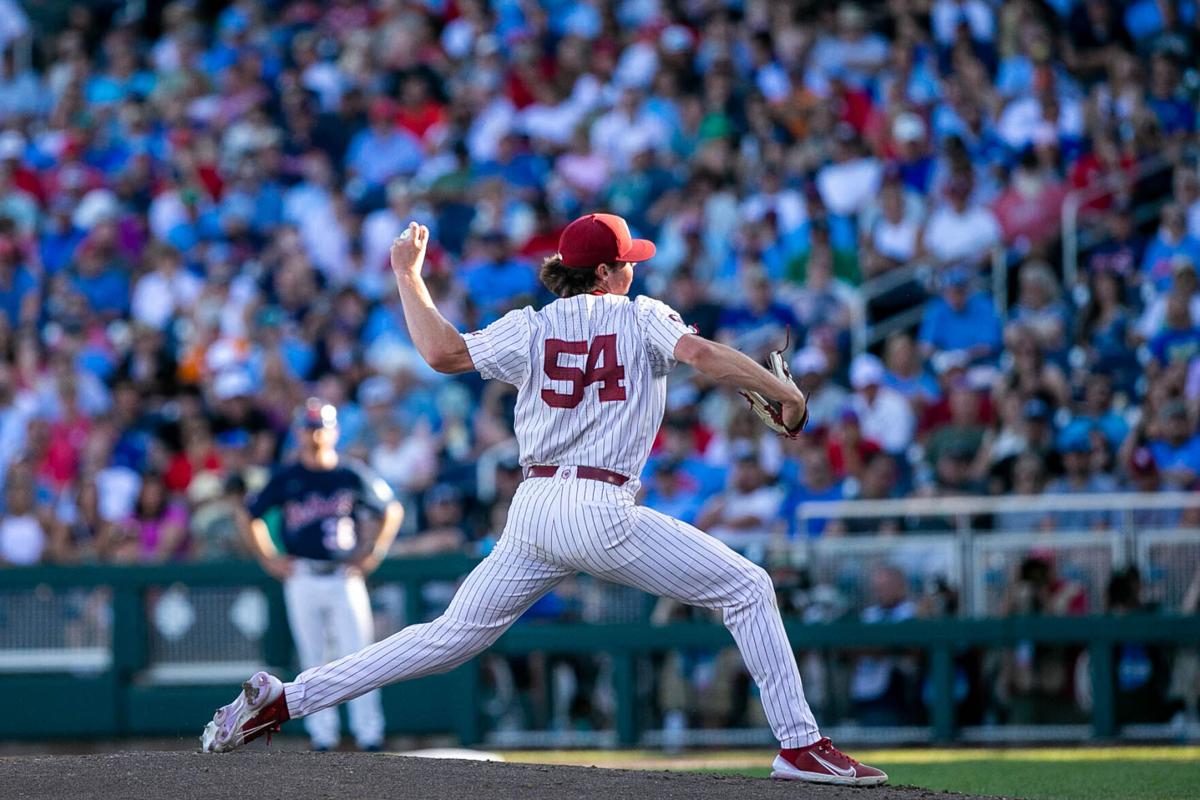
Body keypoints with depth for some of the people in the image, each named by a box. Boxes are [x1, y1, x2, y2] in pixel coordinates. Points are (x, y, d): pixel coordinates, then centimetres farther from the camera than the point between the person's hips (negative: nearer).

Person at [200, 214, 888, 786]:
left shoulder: (530, 329, 11)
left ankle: (281, 700, 4)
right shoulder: (642, 317, 3)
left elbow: (442, 351, 1)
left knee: (451, 636, 11)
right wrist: (783, 391, -8)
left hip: (532, 512, 5)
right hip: (602, 514, -5)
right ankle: (801, 745, -5)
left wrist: (408, 274, 14)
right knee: (748, 588, 4)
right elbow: (702, 354, -14)